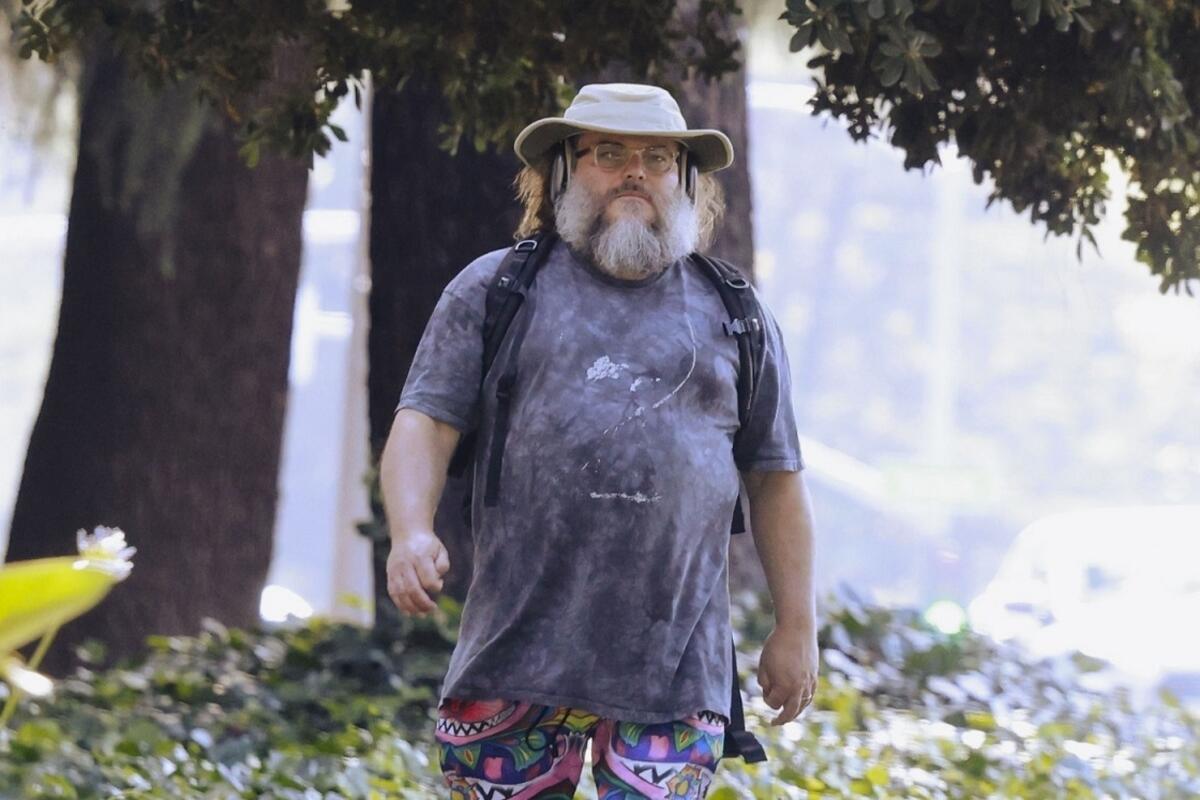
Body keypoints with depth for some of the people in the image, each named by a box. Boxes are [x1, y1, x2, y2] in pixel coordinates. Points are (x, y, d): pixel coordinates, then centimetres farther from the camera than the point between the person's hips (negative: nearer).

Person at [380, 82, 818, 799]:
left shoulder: (734, 317, 15)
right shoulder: (493, 290, 10)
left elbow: (775, 478, 17)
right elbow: (426, 423, 3)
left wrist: (797, 629, 13)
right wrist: (412, 533, -16)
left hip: (677, 660, 1)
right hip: (519, 651, 0)